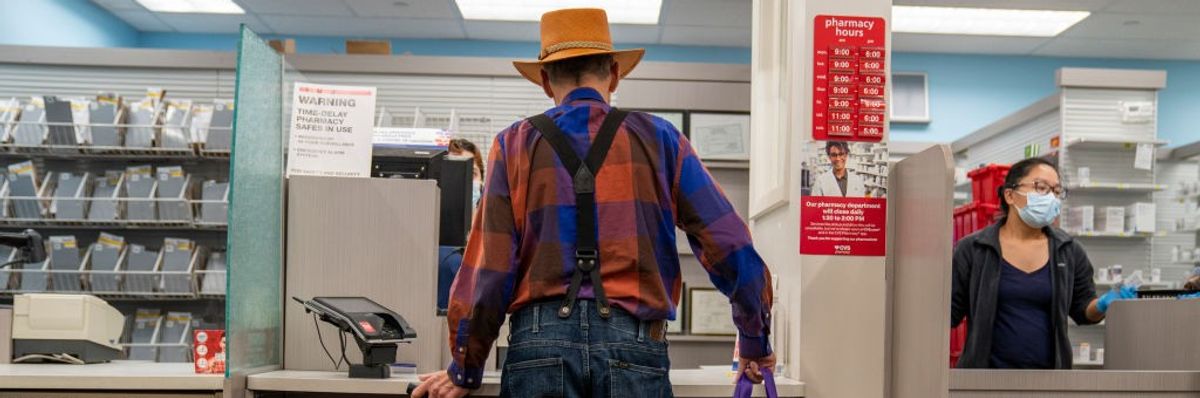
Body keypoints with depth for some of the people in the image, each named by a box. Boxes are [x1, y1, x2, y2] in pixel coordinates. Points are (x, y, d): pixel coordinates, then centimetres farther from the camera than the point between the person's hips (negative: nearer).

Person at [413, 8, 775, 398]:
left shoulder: (515, 144, 7)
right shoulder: (657, 138, 8)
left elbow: (488, 269, 1)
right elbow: (729, 245, 5)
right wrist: (755, 344, 17)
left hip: (541, 339, 0)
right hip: (634, 342, 0)